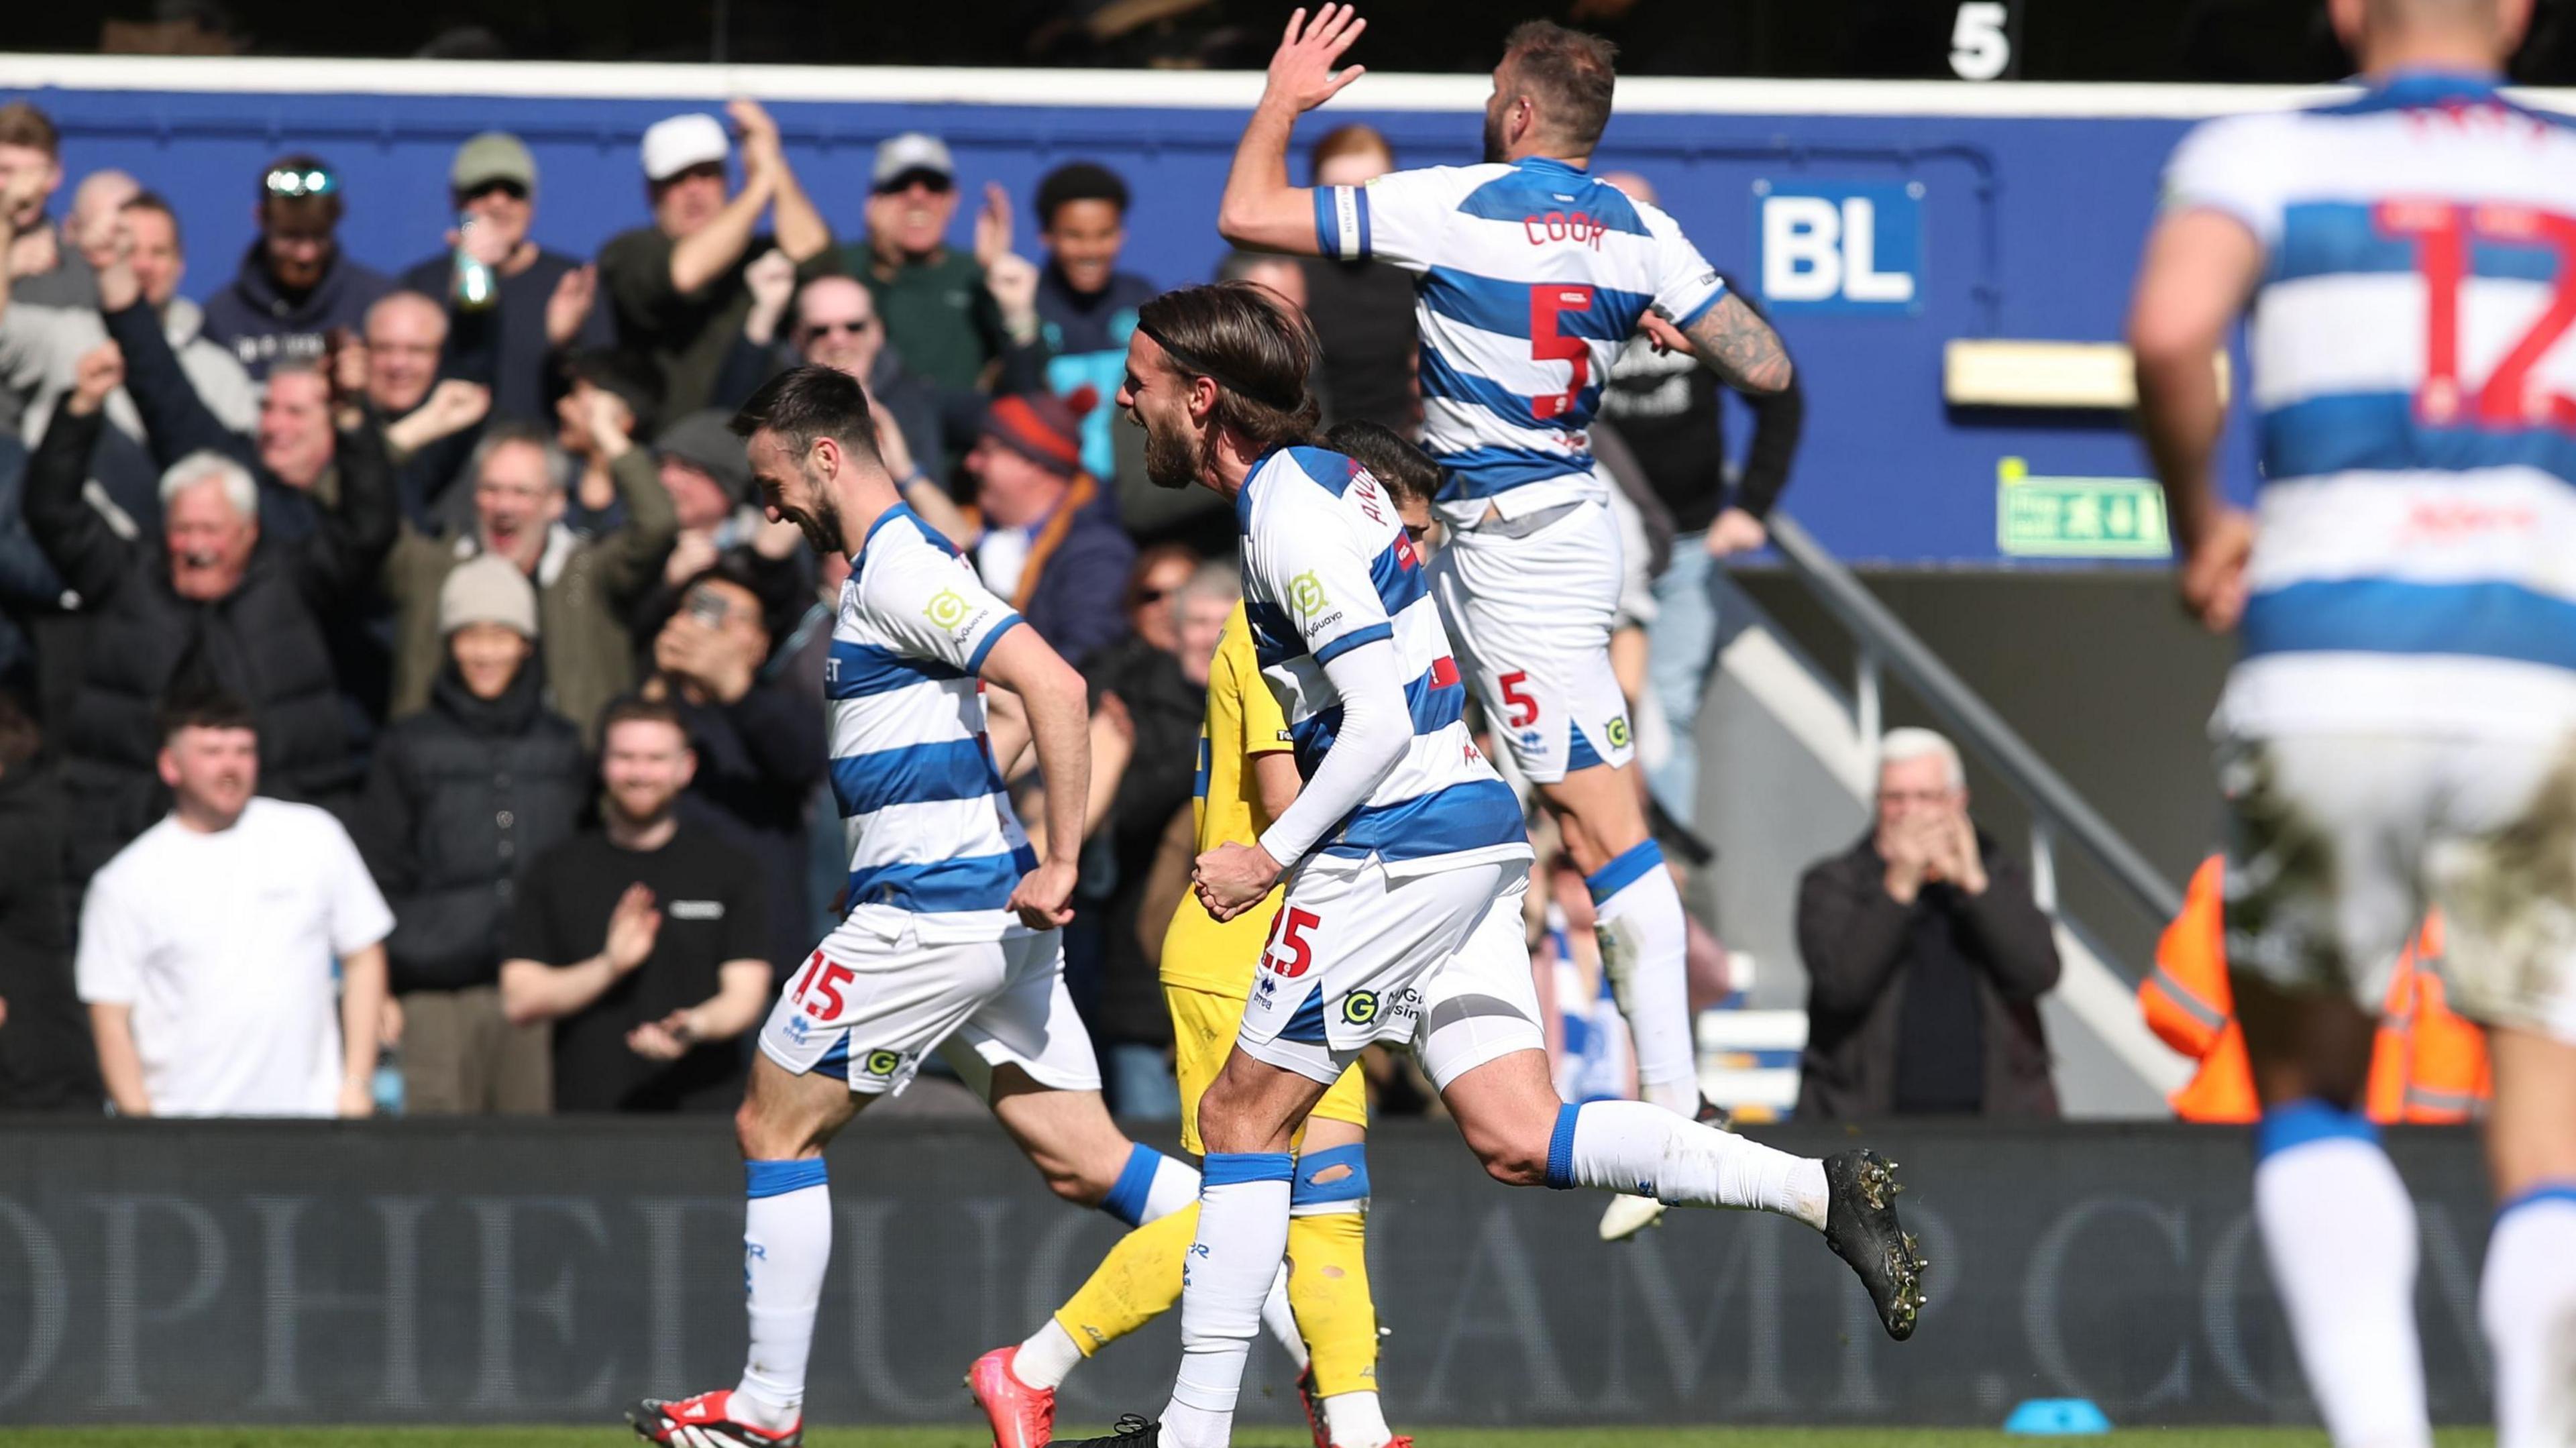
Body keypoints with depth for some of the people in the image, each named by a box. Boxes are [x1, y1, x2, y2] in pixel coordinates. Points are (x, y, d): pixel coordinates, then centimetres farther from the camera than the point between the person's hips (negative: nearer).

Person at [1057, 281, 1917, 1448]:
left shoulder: (1288, 513, -13)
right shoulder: (1330, 477, 16)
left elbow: (1378, 724, -19)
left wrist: (1272, 859, -12)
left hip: (1397, 851, -9)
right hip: (1472, 837, 9)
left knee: (1242, 1118, -1)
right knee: (1517, 1138, 3)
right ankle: (1822, 1191, -7)